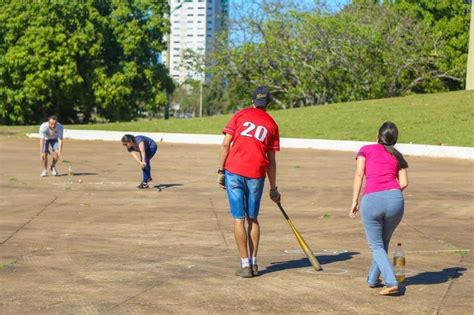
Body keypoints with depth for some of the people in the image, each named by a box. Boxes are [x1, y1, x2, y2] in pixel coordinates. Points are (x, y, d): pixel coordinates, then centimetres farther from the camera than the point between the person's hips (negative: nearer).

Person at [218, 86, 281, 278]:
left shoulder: (240, 115, 8)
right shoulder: (272, 124, 11)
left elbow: (226, 144, -2)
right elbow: (271, 160, 10)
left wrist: (221, 171, 2)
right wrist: (273, 188, 15)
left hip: (234, 172, -1)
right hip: (256, 175, 2)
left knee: (239, 219, 1)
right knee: (252, 219, 15)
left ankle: (245, 265, -1)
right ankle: (253, 263, 17)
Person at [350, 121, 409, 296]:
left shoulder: (366, 149, 15)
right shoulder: (397, 156, 20)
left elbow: (359, 175, 3)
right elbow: (404, 183, 9)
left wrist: (354, 202, 2)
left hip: (371, 200, -2)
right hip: (395, 198, 2)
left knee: (376, 246, 11)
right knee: (384, 242, 24)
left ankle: (391, 282, -5)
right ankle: (373, 279, 33)